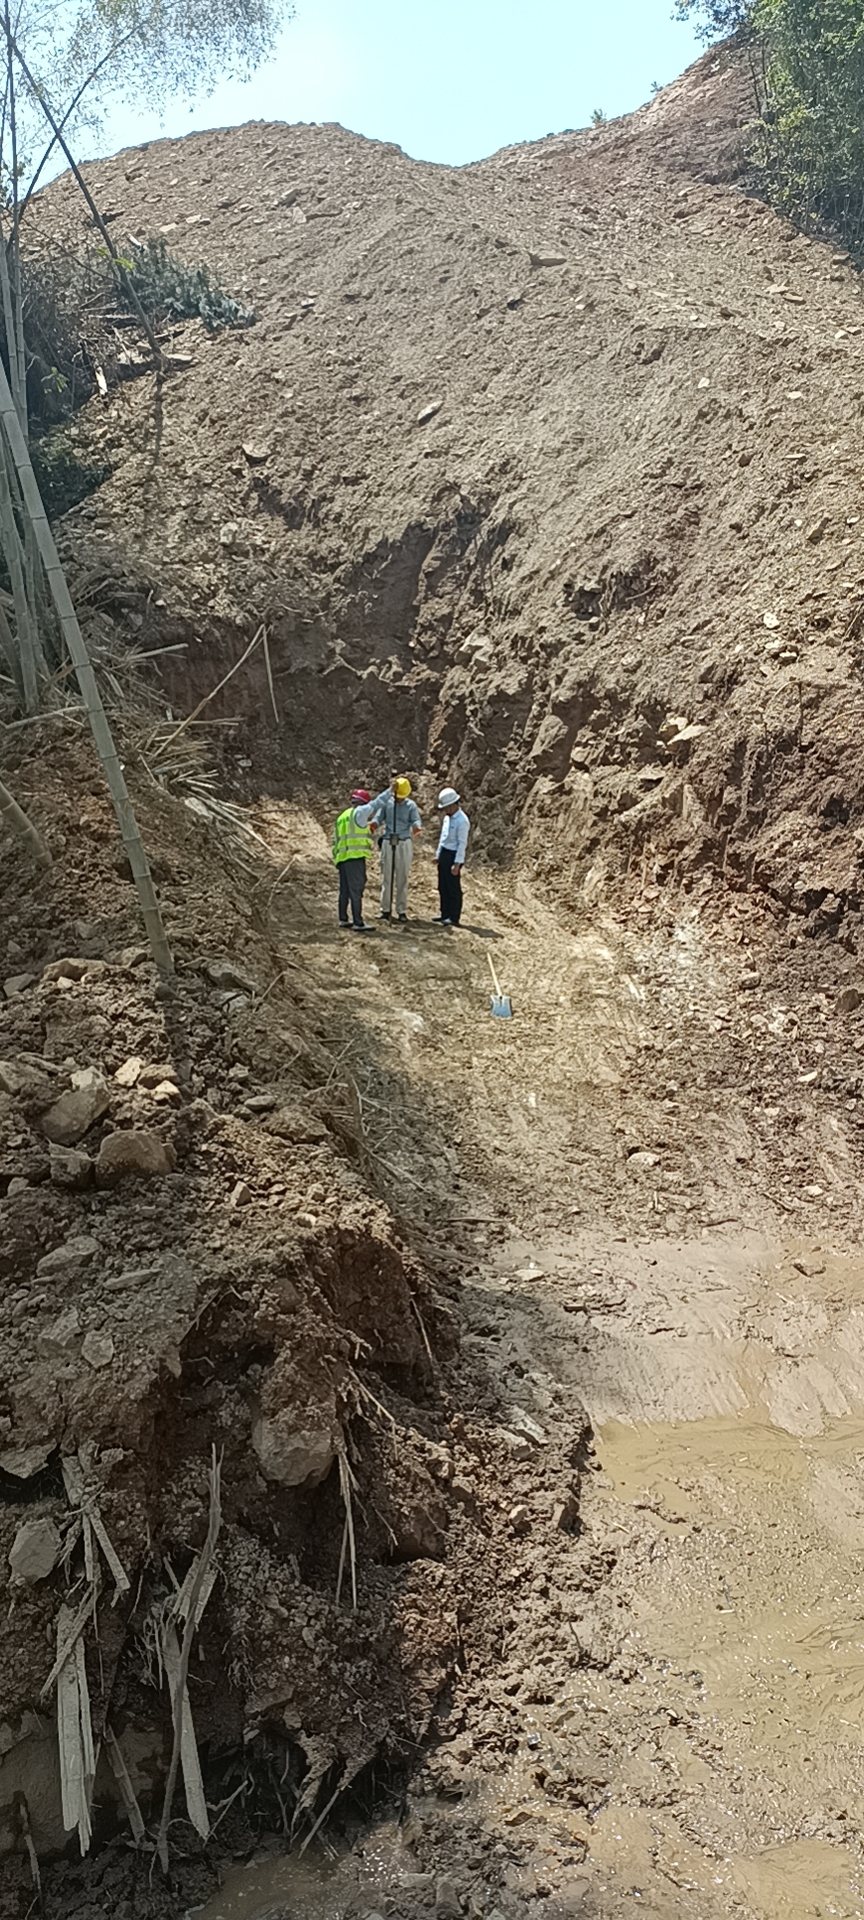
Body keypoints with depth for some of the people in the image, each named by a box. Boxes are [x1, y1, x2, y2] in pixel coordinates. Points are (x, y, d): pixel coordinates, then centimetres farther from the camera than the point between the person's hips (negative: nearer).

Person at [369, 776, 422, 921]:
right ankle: (385, 909, 9)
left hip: (404, 844, -1)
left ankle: (402, 911, 6)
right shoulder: (386, 802, 5)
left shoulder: (411, 805, 3)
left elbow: (416, 820, -9)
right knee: (386, 877, 3)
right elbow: (378, 817, 0)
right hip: (388, 843, 1)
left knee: (402, 878, 1)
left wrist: (416, 826, -33)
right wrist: (374, 823, -24)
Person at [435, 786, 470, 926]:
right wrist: (439, 854, 18)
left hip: (453, 855, -9)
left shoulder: (462, 821, -17)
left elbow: (462, 843, -18)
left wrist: (457, 864, -20)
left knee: (453, 888, -2)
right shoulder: (447, 818, 10)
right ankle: (445, 914, 22)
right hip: (444, 854, 9)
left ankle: (454, 918, 4)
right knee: (443, 887, 13)